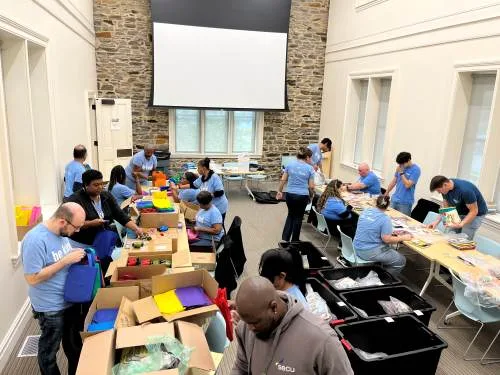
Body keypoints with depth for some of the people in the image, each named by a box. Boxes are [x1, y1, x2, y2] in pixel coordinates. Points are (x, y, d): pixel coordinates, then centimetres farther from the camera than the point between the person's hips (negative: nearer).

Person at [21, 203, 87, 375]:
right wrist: (66, 260, -28)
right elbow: (32, 278, -26)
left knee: (74, 344, 25)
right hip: (50, 307, -7)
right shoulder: (35, 240, -28)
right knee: (50, 349, 16)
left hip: (70, 299, 8)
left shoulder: (61, 232, -4)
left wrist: (75, 255, -7)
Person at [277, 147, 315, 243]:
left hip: (290, 194, 3)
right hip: (303, 196, -3)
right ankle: (294, 241, 24)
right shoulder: (310, 168, -5)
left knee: (291, 215, 21)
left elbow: (283, 180, 3)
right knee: (298, 217, 13)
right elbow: (311, 186, -5)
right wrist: (311, 196, 12)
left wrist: (279, 191, 14)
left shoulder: (290, 164, 2)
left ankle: (285, 238, 11)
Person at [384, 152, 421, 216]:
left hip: (405, 203, -6)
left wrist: (401, 173, -16)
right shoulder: (400, 167, 5)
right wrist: (386, 194, 15)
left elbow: (407, 185, -18)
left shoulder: (416, 169, -12)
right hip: (394, 199, 6)